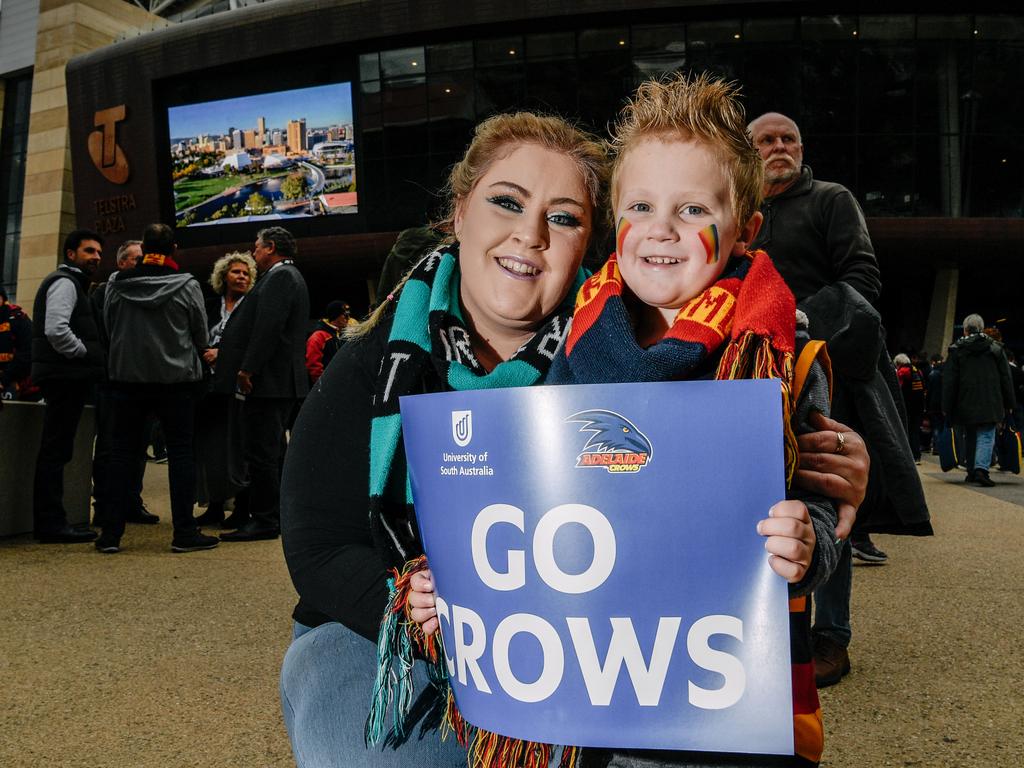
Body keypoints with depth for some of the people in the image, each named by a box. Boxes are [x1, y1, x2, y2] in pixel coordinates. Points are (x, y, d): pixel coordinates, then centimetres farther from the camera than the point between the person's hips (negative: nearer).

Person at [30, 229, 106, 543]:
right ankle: (51, 524, -3)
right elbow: (56, 330, -23)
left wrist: (89, 357, 13)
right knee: (56, 451, -7)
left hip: (67, 378, 10)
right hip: (65, 377, -10)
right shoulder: (64, 282, -9)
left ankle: (49, 522, 19)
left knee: (55, 452, 12)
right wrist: (84, 353, -11)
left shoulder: (72, 283, 24)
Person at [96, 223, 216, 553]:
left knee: (123, 451, 9)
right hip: (176, 377, -2)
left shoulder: (117, 283, 0)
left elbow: (108, 327, 9)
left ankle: (111, 532, 10)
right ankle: (184, 532, 3)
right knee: (180, 451, 3)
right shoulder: (186, 285, -7)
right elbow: (201, 334, 0)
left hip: (126, 375, 3)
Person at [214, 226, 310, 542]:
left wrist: (247, 369, -21)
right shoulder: (288, 276, 22)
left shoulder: (279, 277, -11)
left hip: (268, 381, -11)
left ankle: (265, 521, -3)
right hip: (282, 380, 11)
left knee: (259, 452, -7)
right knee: (271, 451, 15)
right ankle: (274, 516, 23)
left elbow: (269, 326, -21)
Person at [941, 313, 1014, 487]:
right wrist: (1009, 404, 13)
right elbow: (1006, 379, 7)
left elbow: (949, 382, -2)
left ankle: (972, 472, 20)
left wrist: (947, 408, 2)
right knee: (986, 437, -3)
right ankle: (981, 468, -24)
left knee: (970, 438, 14)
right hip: (990, 405, -1)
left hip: (965, 406, 1)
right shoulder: (995, 347, 5)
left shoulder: (956, 350, 0)